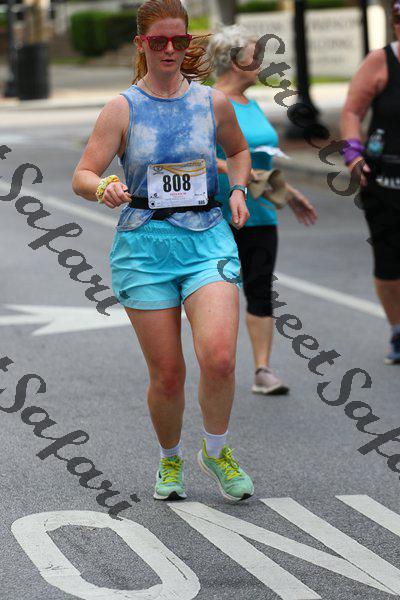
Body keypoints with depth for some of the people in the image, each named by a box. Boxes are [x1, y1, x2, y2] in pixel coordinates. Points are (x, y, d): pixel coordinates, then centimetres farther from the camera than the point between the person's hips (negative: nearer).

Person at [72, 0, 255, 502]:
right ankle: (169, 460, 29)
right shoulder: (122, 108, 0)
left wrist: (237, 190, 7)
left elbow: (238, 150, 26)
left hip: (207, 240, 1)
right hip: (143, 248, -1)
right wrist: (104, 188, -26)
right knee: (167, 375, 0)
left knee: (218, 358, -18)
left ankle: (216, 451, 9)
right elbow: (81, 177, -4)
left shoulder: (213, 102, 6)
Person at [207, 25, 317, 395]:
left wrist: (289, 193, 23)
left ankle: (263, 371, -5)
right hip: (218, 214, -6)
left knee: (261, 289, -2)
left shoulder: (252, 105, 16)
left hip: (258, 214, 6)